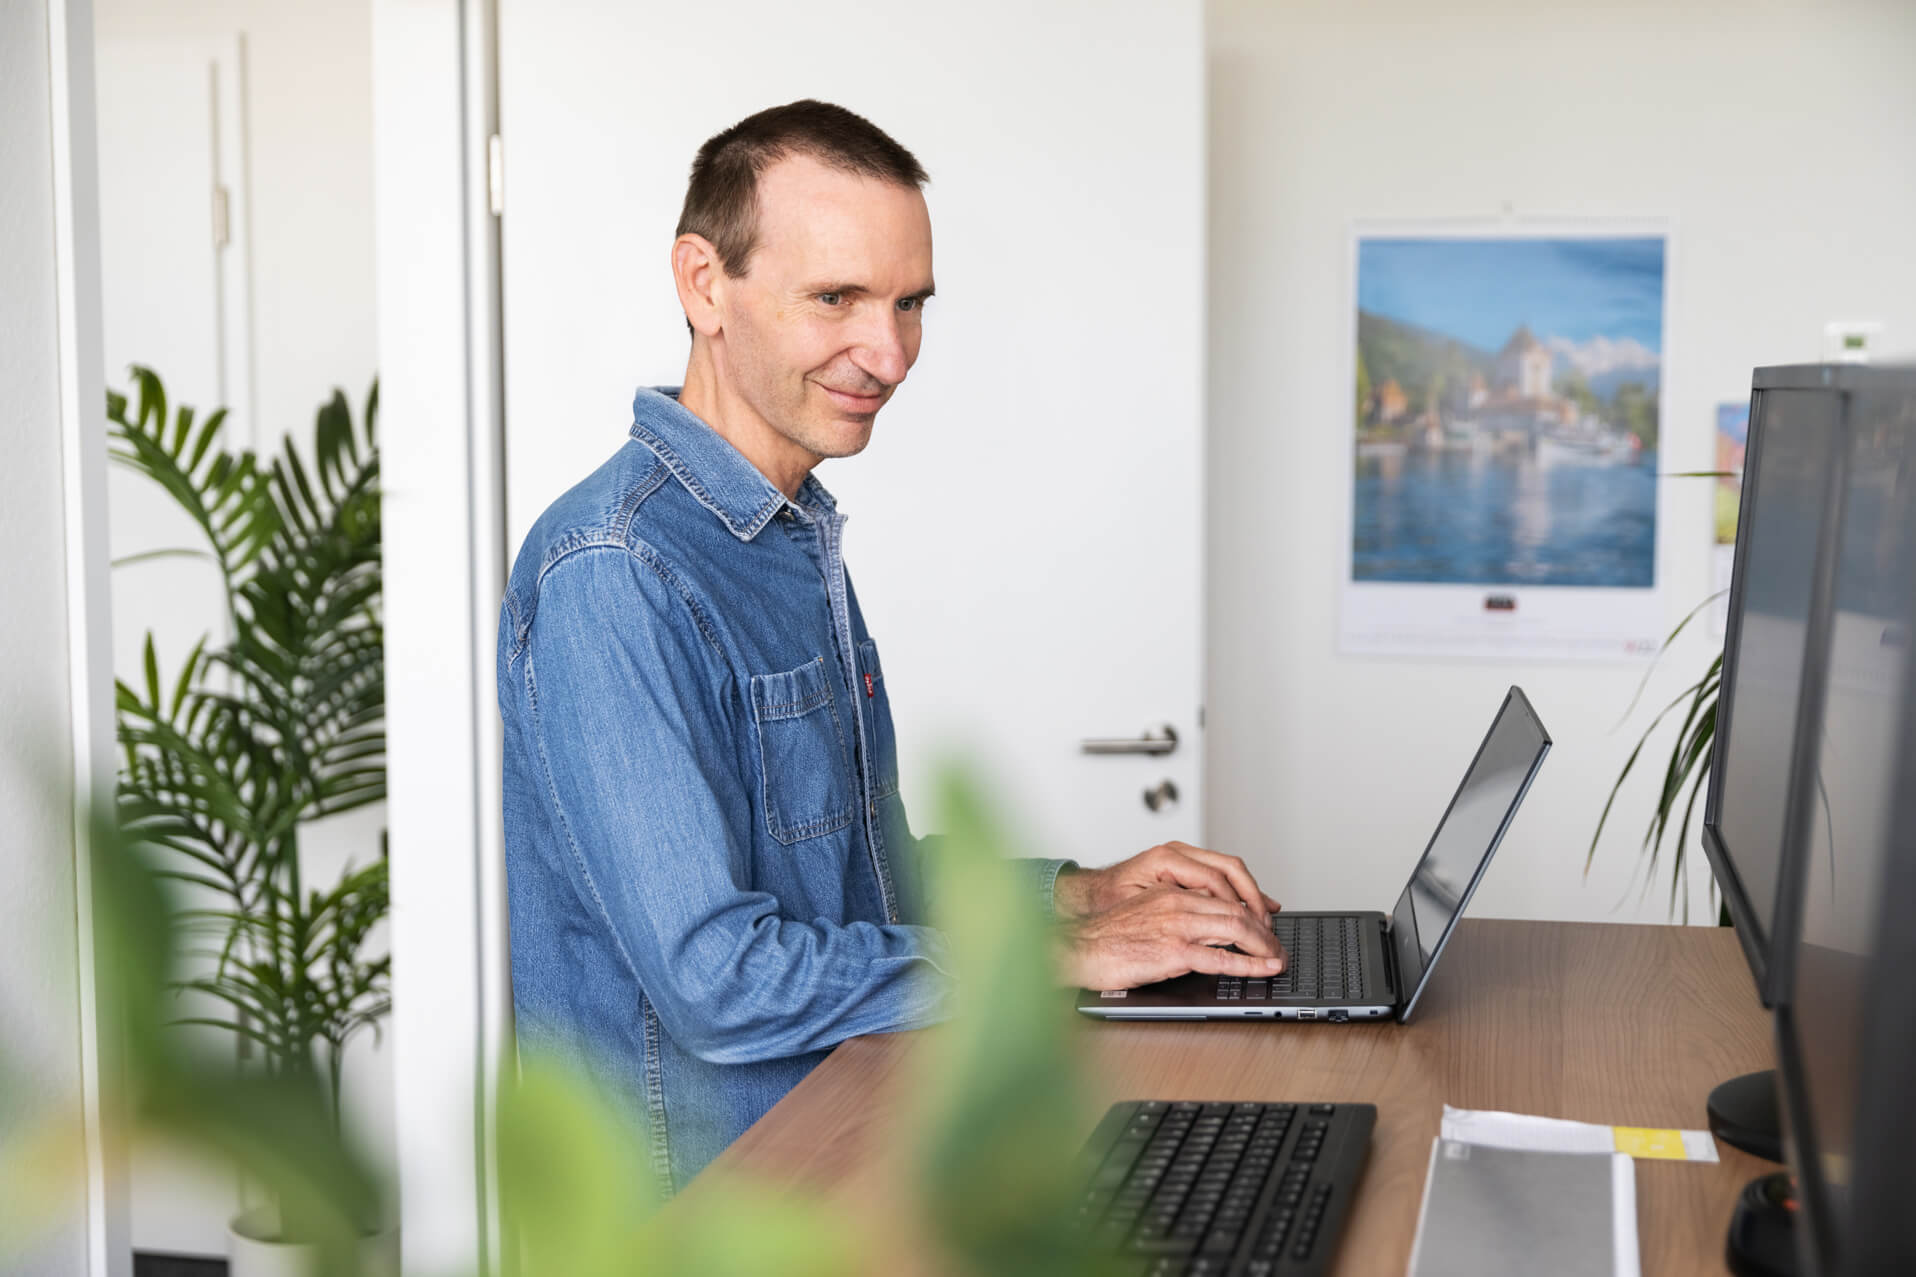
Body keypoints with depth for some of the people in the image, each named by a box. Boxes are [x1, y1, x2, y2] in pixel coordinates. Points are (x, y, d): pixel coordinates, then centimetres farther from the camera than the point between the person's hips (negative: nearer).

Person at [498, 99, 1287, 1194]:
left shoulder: (800, 538, 13)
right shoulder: (613, 577, -19)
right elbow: (720, 979, -23)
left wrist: (1073, 892, 6)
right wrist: (1057, 957, -16)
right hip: (703, 1191, -8)